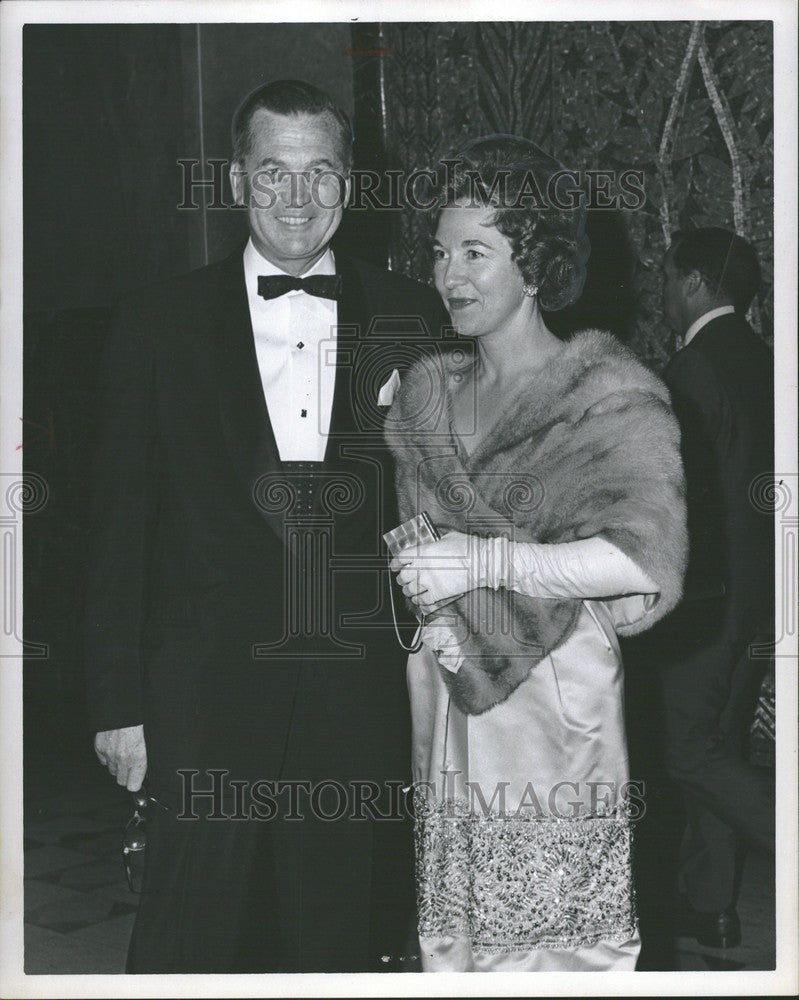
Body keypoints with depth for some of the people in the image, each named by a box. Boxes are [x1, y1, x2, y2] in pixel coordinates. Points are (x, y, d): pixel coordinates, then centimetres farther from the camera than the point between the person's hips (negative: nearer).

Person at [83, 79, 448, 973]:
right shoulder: (159, 325, 1)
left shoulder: (411, 321, 5)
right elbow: (120, 527, 2)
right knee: (189, 942, 4)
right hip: (207, 699, -1)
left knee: (348, 943, 11)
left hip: (363, 697, 1)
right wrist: (118, 703, -1)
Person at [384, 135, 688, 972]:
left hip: (556, 692, -5)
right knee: (455, 926, 7)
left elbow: (645, 558, -17)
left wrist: (481, 564, -18)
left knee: (558, 934, -3)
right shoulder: (427, 392, 13)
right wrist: (429, 612, 0)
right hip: (444, 694, 5)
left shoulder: (606, 390, -6)